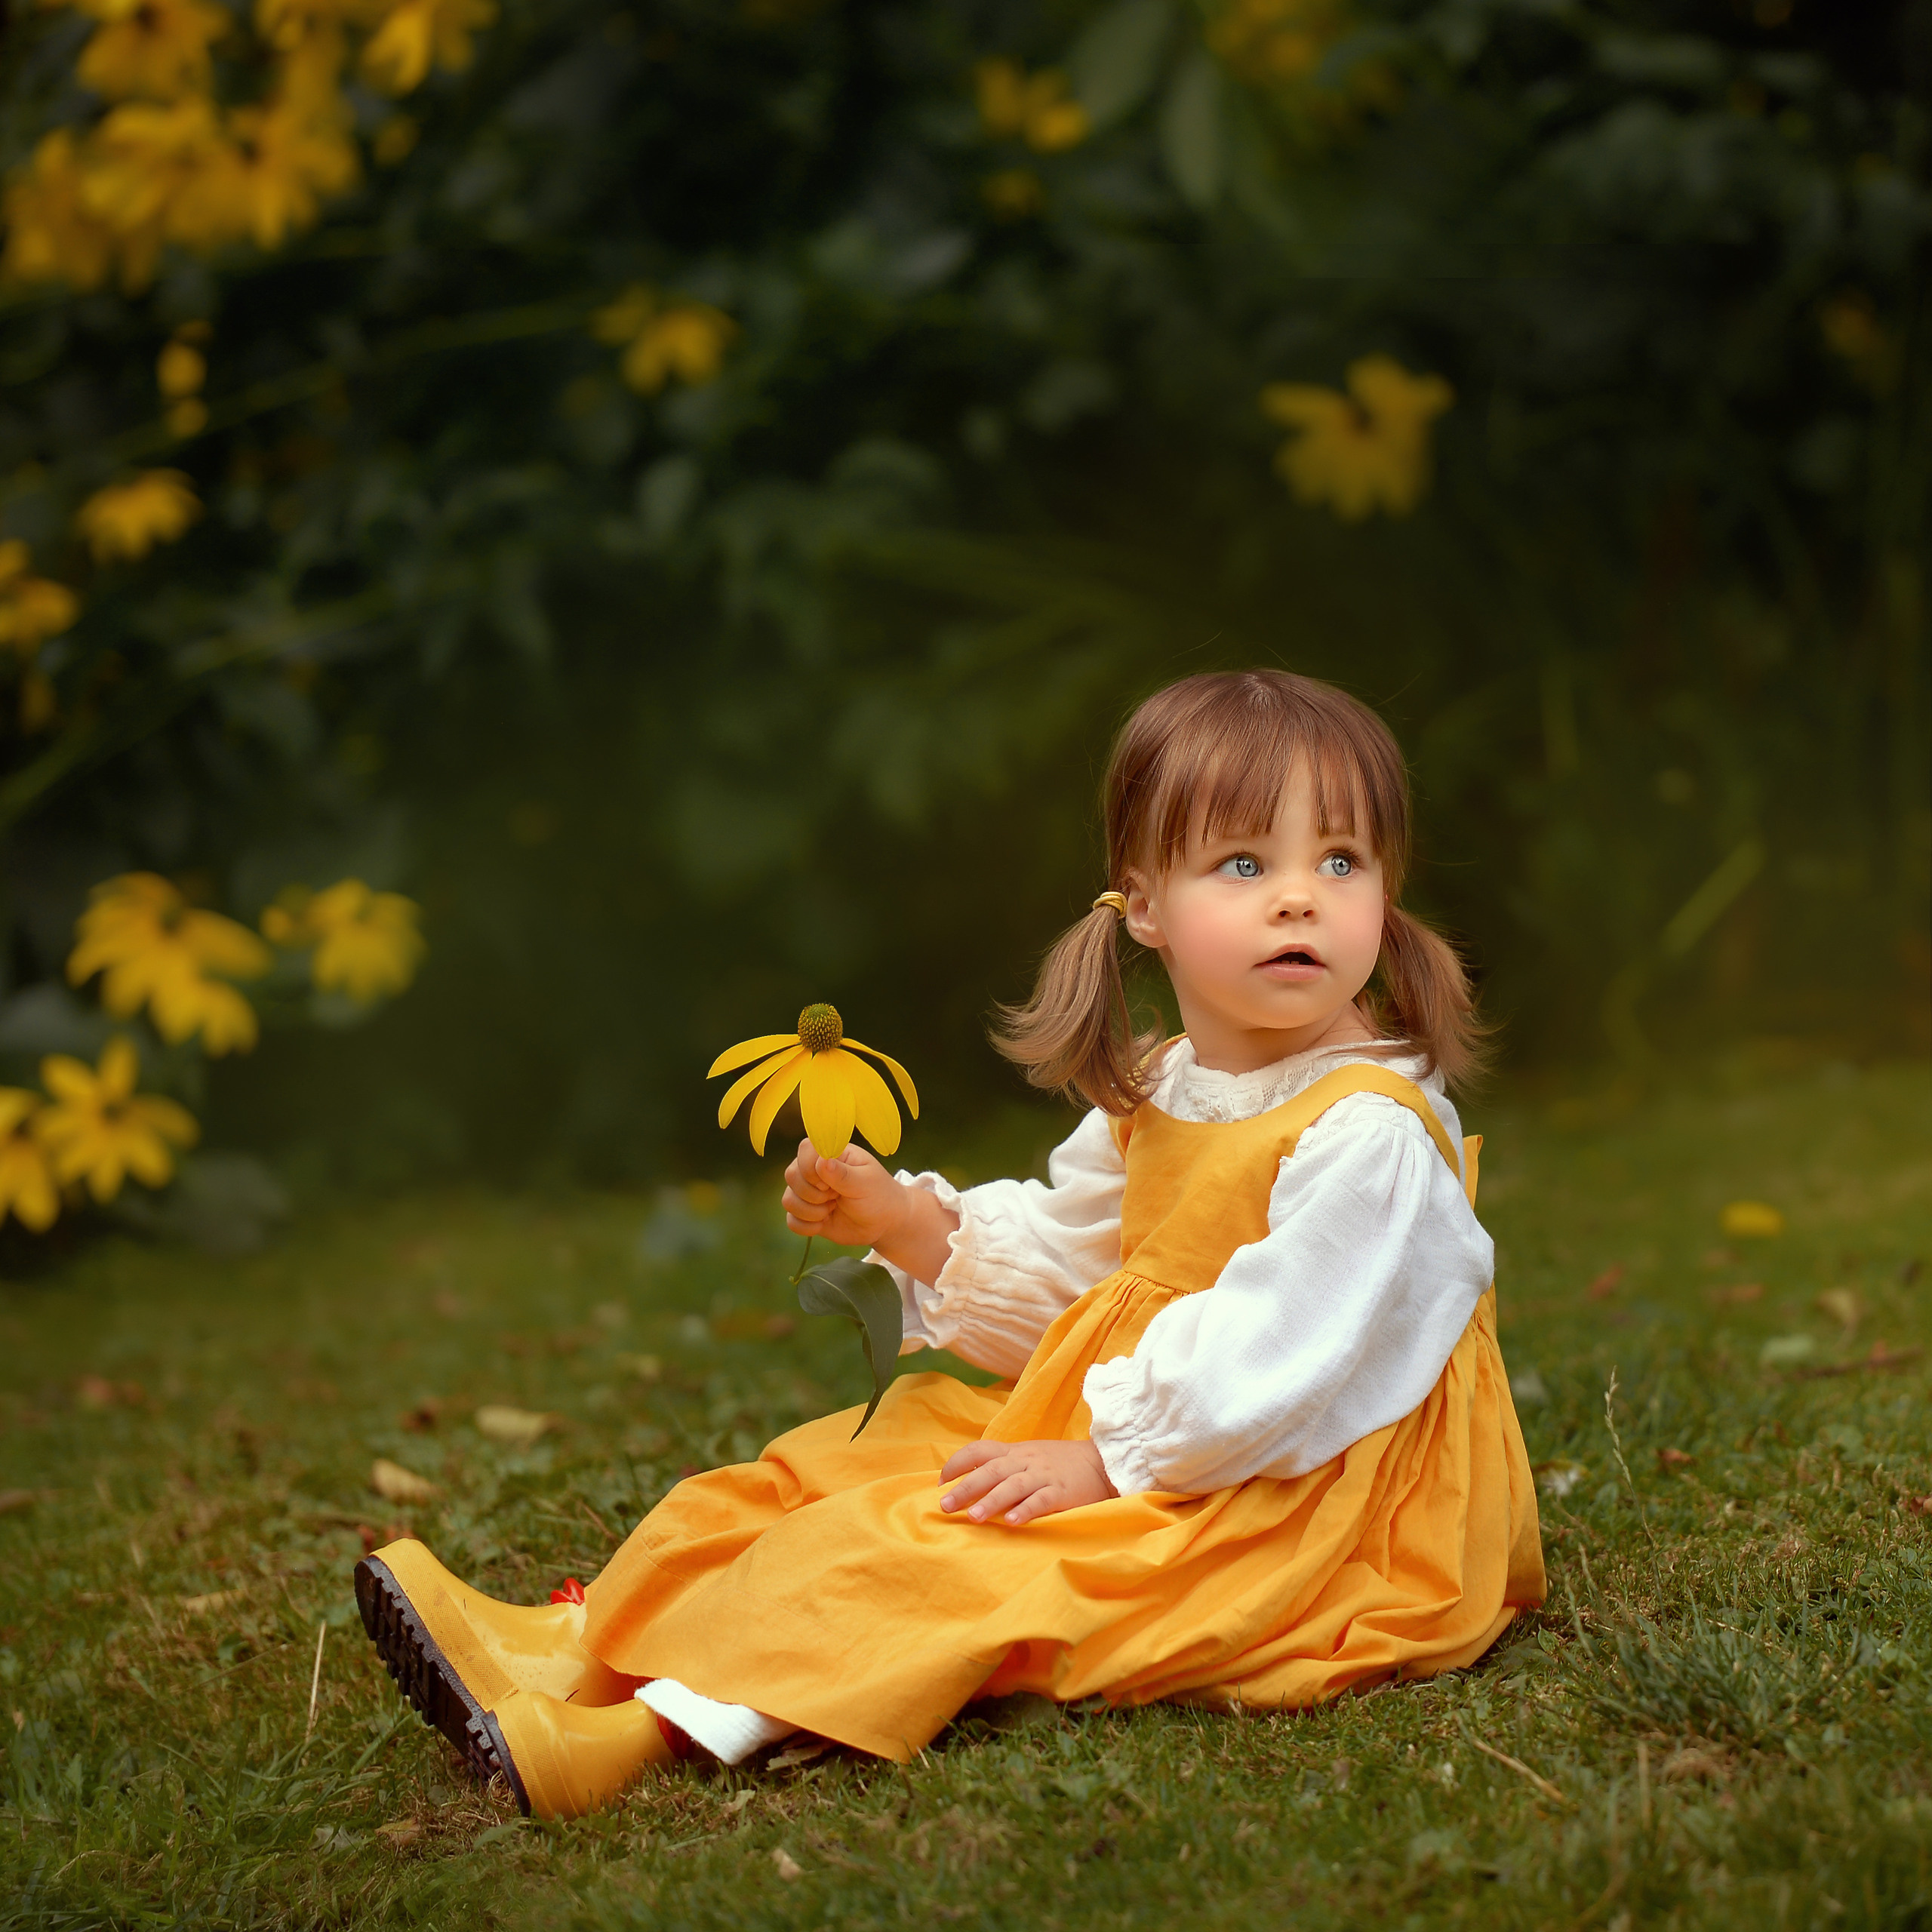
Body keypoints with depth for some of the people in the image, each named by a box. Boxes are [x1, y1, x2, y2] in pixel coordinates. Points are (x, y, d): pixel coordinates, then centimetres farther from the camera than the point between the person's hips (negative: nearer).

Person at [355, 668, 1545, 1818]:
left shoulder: (1371, 1132, -19)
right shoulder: (1151, 1104, 9)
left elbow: (1273, 1354, -24)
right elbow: (1051, 1268, 18)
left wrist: (1104, 1458, -21)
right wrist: (908, 1226, 3)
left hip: (1273, 1511, -9)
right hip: (1123, 1439, 9)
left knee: (950, 1564, -24)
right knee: (864, 1460, 3)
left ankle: (644, 1733, -28)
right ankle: (579, 1649, -1)